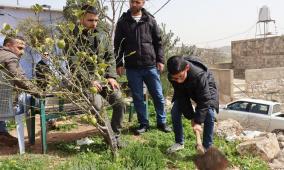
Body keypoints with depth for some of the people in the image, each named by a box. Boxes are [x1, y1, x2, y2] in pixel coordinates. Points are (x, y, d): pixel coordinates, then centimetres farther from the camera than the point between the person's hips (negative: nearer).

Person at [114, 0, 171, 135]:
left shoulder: (150, 20, 5)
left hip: (150, 66, 1)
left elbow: (158, 41, 9)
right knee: (138, 98, 6)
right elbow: (118, 45, 5)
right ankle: (143, 123, 20)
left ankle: (162, 122, 21)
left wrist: (160, 60, 2)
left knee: (158, 96, 6)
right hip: (132, 68, 0)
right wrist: (119, 64, -1)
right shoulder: (122, 22, 3)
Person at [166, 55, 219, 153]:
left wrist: (198, 121, -38)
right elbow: (181, 97, -21)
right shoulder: (172, 77, -32)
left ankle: (207, 147, -6)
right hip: (185, 91, 4)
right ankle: (179, 142, 10)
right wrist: (191, 117, -21)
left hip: (206, 90, -3)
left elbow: (204, 100, -38)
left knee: (209, 114, -21)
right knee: (175, 112, -8)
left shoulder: (199, 75, -45)